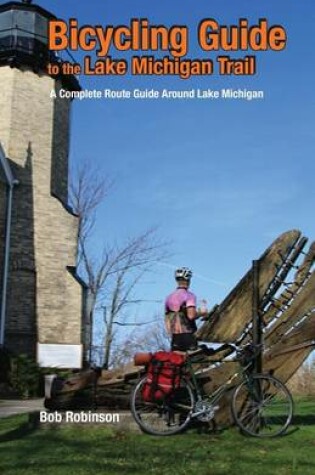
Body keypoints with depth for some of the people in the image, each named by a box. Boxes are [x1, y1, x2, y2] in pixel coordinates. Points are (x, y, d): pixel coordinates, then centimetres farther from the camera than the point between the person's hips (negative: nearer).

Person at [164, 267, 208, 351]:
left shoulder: (169, 298, 11)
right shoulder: (189, 295, -8)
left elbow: (167, 320, 12)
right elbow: (191, 315, -20)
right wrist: (201, 313, -1)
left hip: (175, 336, 6)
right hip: (188, 336, -6)